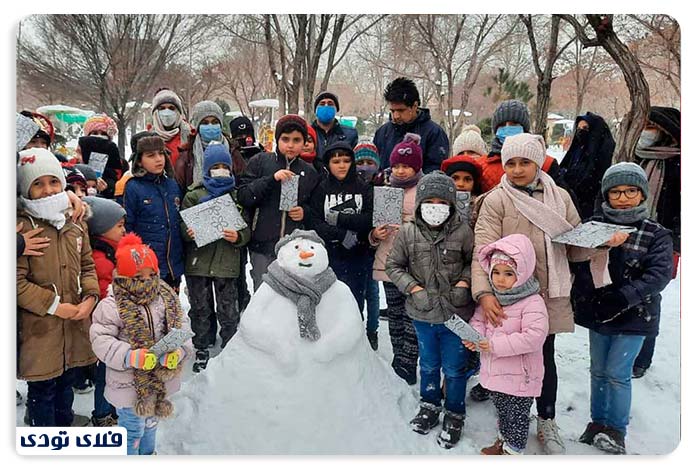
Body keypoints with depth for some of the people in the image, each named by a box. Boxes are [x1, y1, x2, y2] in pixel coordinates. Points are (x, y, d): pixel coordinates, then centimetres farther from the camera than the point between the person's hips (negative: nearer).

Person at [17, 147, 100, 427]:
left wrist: (90, 297, -5)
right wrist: (54, 306, -17)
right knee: (42, 387, 9)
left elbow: (87, 265, 11)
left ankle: (65, 420, 45)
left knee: (66, 378, 24)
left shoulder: (76, 223, 6)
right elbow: (17, 281, -16)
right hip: (39, 326, -6)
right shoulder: (22, 227, -15)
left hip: (75, 321, 6)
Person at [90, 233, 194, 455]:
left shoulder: (167, 299, -4)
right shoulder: (112, 306, -18)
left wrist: (178, 351, -23)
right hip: (129, 383, -5)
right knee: (132, 428, 10)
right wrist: (131, 357, -31)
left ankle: (148, 454, 51)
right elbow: (101, 340, -19)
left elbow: (182, 328, -3)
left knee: (151, 422, 27)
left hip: (160, 380, 5)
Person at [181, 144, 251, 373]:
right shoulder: (193, 197, 5)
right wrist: (189, 234, -18)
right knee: (200, 309, 11)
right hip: (198, 262, 0)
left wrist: (238, 237, -15)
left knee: (229, 311, 4)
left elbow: (247, 230, 6)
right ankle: (202, 350, 27)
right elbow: (182, 226, 4)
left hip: (227, 262, 0)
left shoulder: (238, 198, 6)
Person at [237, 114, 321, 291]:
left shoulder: (309, 172, 10)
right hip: (263, 245, -1)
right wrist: (271, 179, -15)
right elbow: (242, 196, -5)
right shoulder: (260, 162, 3)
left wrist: (305, 212, -2)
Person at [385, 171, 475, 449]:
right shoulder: (407, 232, -8)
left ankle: (454, 415, 33)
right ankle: (430, 405, 43)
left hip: (455, 312, -2)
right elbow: (394, 265, 2)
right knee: (428, 363, 22)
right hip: (422, 314, 2)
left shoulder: (463, 231, -12)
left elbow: (474, 261, 5)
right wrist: (413, 288, -10)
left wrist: (464, 282, -10)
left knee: (454, 368, 12)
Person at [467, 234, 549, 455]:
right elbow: (478, 319, 9)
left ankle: (513, 451, 29)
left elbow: (534, 336, -30)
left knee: (517, 416, 11)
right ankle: (503, 441, 47)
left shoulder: (532, 303, -22)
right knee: (502, 411, 27)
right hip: (494, 371, 7)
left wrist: (496, 345, -29)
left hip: (519, 376, -7)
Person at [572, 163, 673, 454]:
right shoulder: (594, 225, 1)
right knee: (598, 371, 13)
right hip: (596, 313, 3)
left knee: (617, 373, 0)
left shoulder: (656, 234, -5)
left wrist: (622, 298, -24)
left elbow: (659, 274, -14)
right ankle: (598, 423, 30)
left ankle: (616, 430, 19)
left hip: (634, 316, -3)